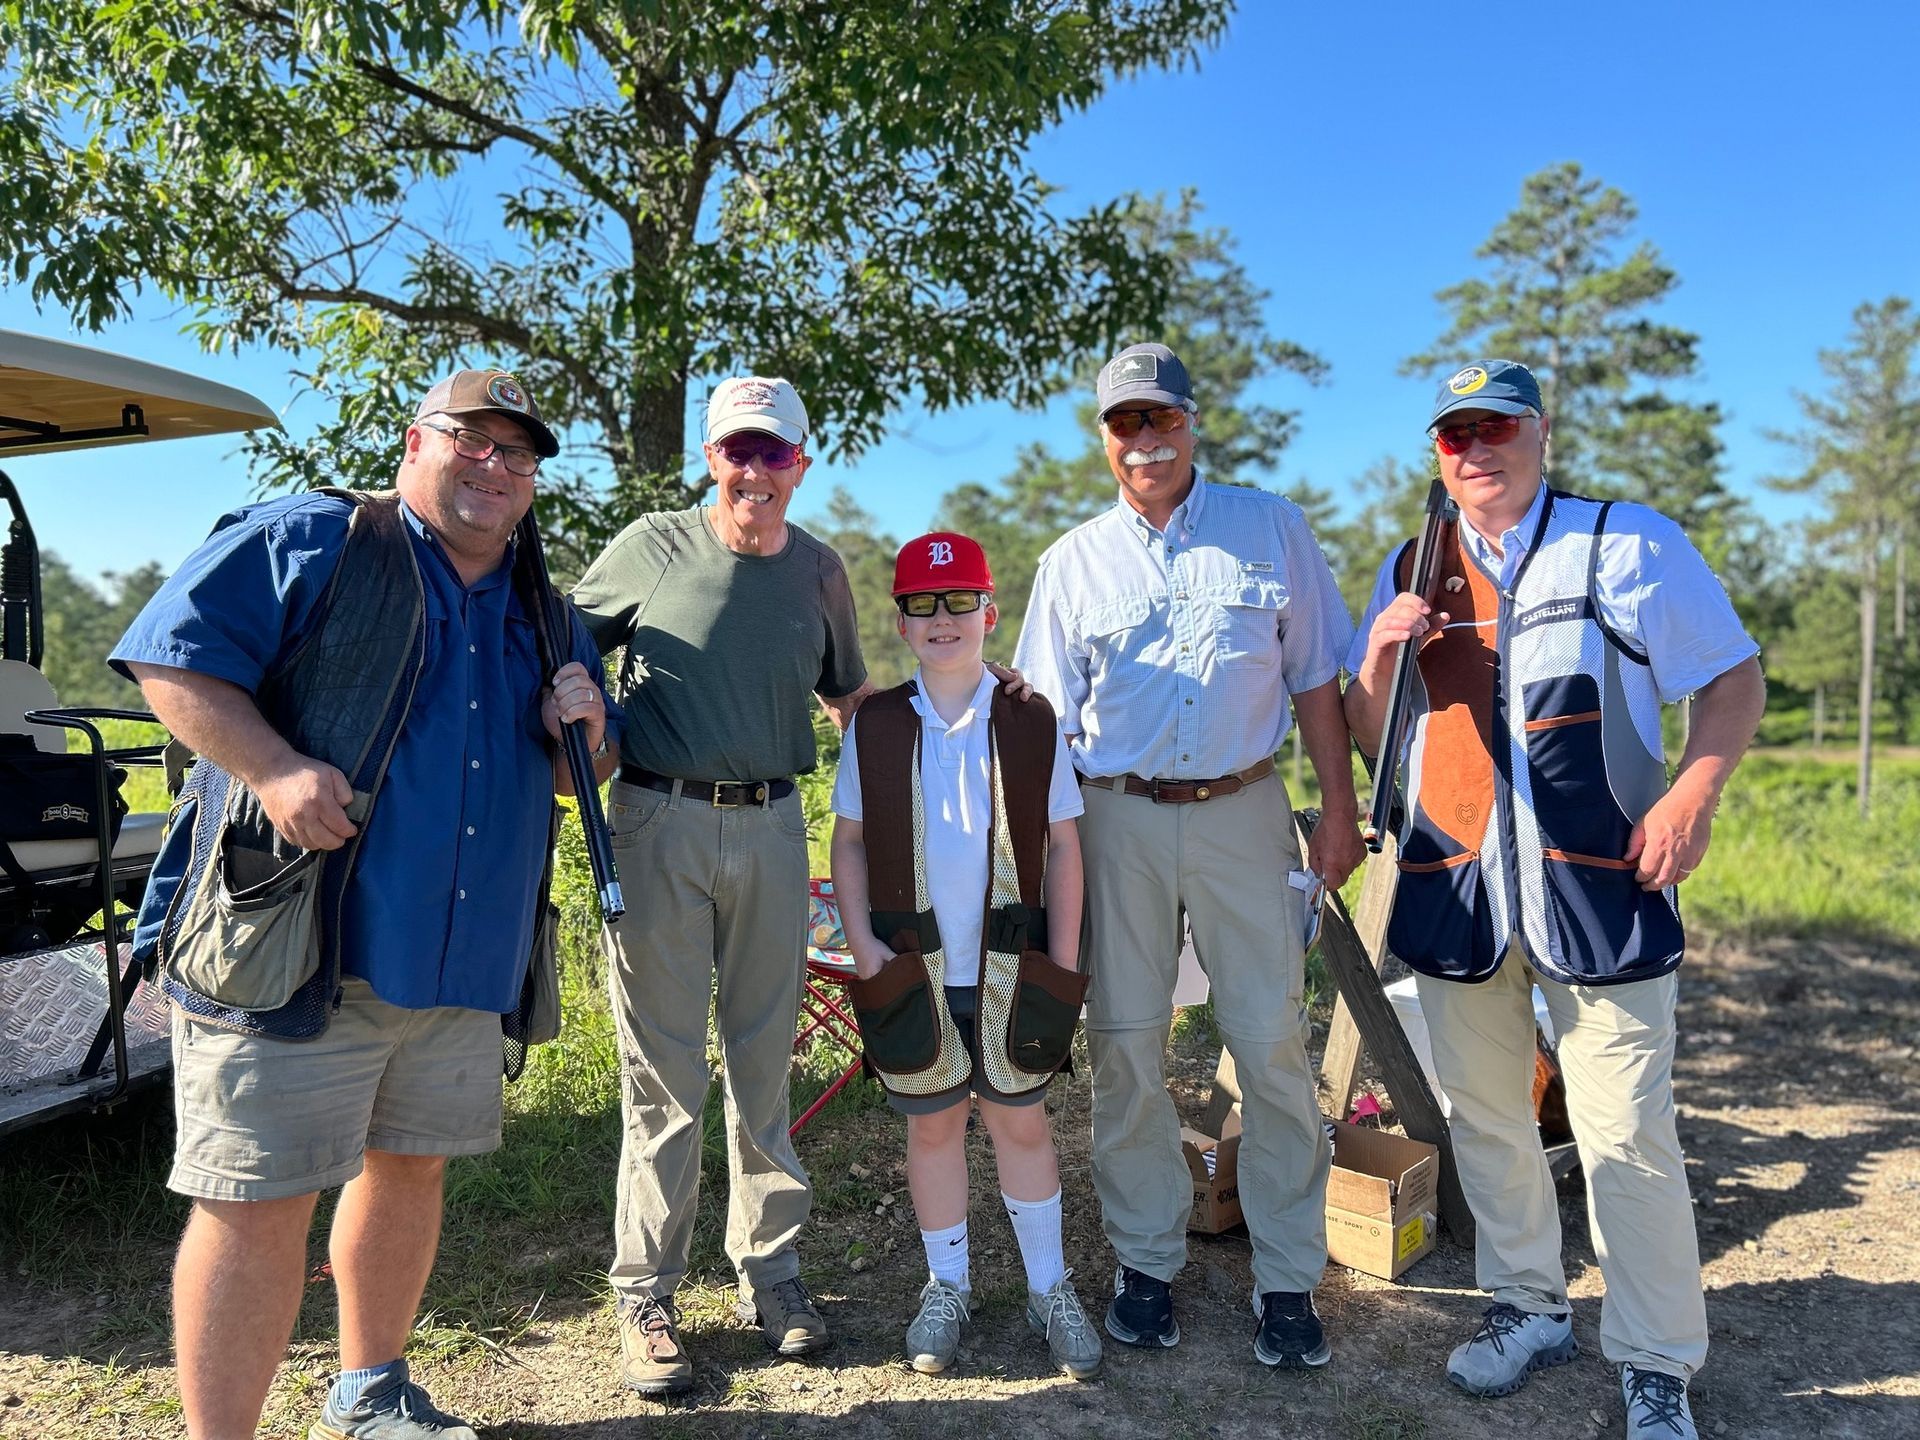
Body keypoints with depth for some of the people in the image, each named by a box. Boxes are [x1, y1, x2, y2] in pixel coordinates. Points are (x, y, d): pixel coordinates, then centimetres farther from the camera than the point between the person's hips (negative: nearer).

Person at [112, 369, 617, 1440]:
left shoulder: (541, 618, 16)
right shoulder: (308, 541, -2)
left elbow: (577, 780, 22)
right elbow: (170, 657, -9)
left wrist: (582, 732, -1)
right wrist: (274, 767, -22)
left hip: (461, 959, 7)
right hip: (285, 945, -6)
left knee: (411, 1165, 18)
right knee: (258, 1202, -2)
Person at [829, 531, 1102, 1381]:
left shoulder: (1030, 722, -1)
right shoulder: (875, 726, 0)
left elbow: (1063, 844, 1)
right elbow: (848, 841, 4)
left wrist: (1063, 959, -2)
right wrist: (863, 945, -6)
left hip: (1011, 969, 0)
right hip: (911, 969, 1)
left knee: (1021, 1122, 11)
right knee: (931, 1125, 13)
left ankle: (1050, 1289, 26)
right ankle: (947, 1287, 30)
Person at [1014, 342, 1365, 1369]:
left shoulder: (1271, 529, 6)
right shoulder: (1072, 560, 9)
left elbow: (1316, 679, 8)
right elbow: (1048, 719, 8)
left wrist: (1339, 808, 2)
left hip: (1242, 812, -1)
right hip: (1117, 821, 1)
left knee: (1272, 1042, 0)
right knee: (1126, 1044, 6)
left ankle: (1287, 1279, 17)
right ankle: (1145, 1262, 24)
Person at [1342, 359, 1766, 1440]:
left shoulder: (1628, 542, 2)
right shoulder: (1411, 573, 12)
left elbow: (1736, 678, 4)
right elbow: (1368, 739, 15)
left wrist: (1695, 793, -12)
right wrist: (1377, 656, -6)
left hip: (1599, 883, -3)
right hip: (1456, 889, 4)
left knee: (1626, 1134, -1)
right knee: (1484, 1119, 14)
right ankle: (1529, 1309, 34)